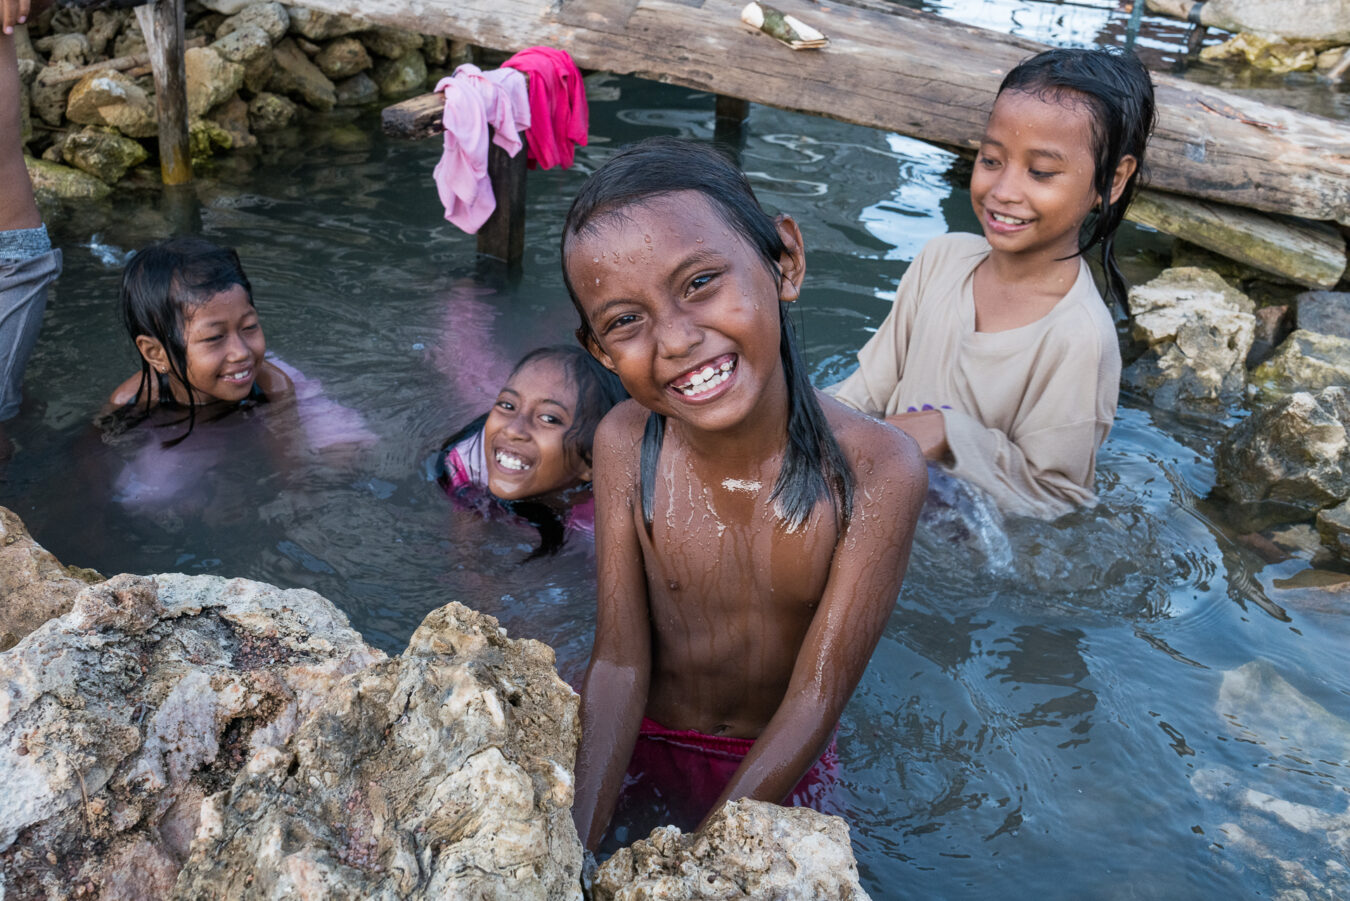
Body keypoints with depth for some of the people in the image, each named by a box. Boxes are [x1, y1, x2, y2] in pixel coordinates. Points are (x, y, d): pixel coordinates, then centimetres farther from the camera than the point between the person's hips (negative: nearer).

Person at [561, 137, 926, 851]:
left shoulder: (878, 472, -27)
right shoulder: (625, 445, -18)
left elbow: (814, 702, -22)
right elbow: (619, 664, -16)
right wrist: (574, 850, -28)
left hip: (774, 768, -1)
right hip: (645, 745, 2)